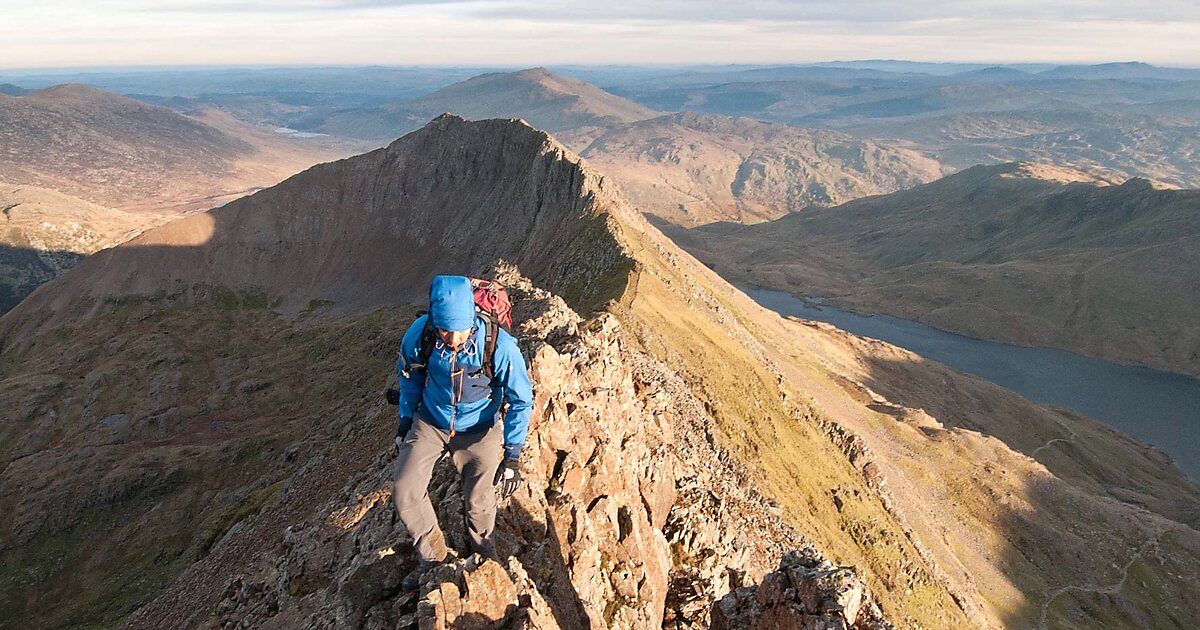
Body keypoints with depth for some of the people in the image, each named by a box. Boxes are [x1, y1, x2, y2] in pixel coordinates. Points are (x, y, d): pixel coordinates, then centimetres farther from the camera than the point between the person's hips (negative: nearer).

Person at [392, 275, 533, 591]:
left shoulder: (499, 346, -33)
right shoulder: (419, 333, -24)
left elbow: (521, 399, -20)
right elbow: (409, 375, -1)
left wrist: (512, 455, -22)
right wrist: (404, 421, 7)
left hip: (478, 429, -2)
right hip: (430, 422, 2)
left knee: (479, 503, 6)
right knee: (404, 493, -6)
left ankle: (485, 557, 40)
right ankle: (433, 556, 22)